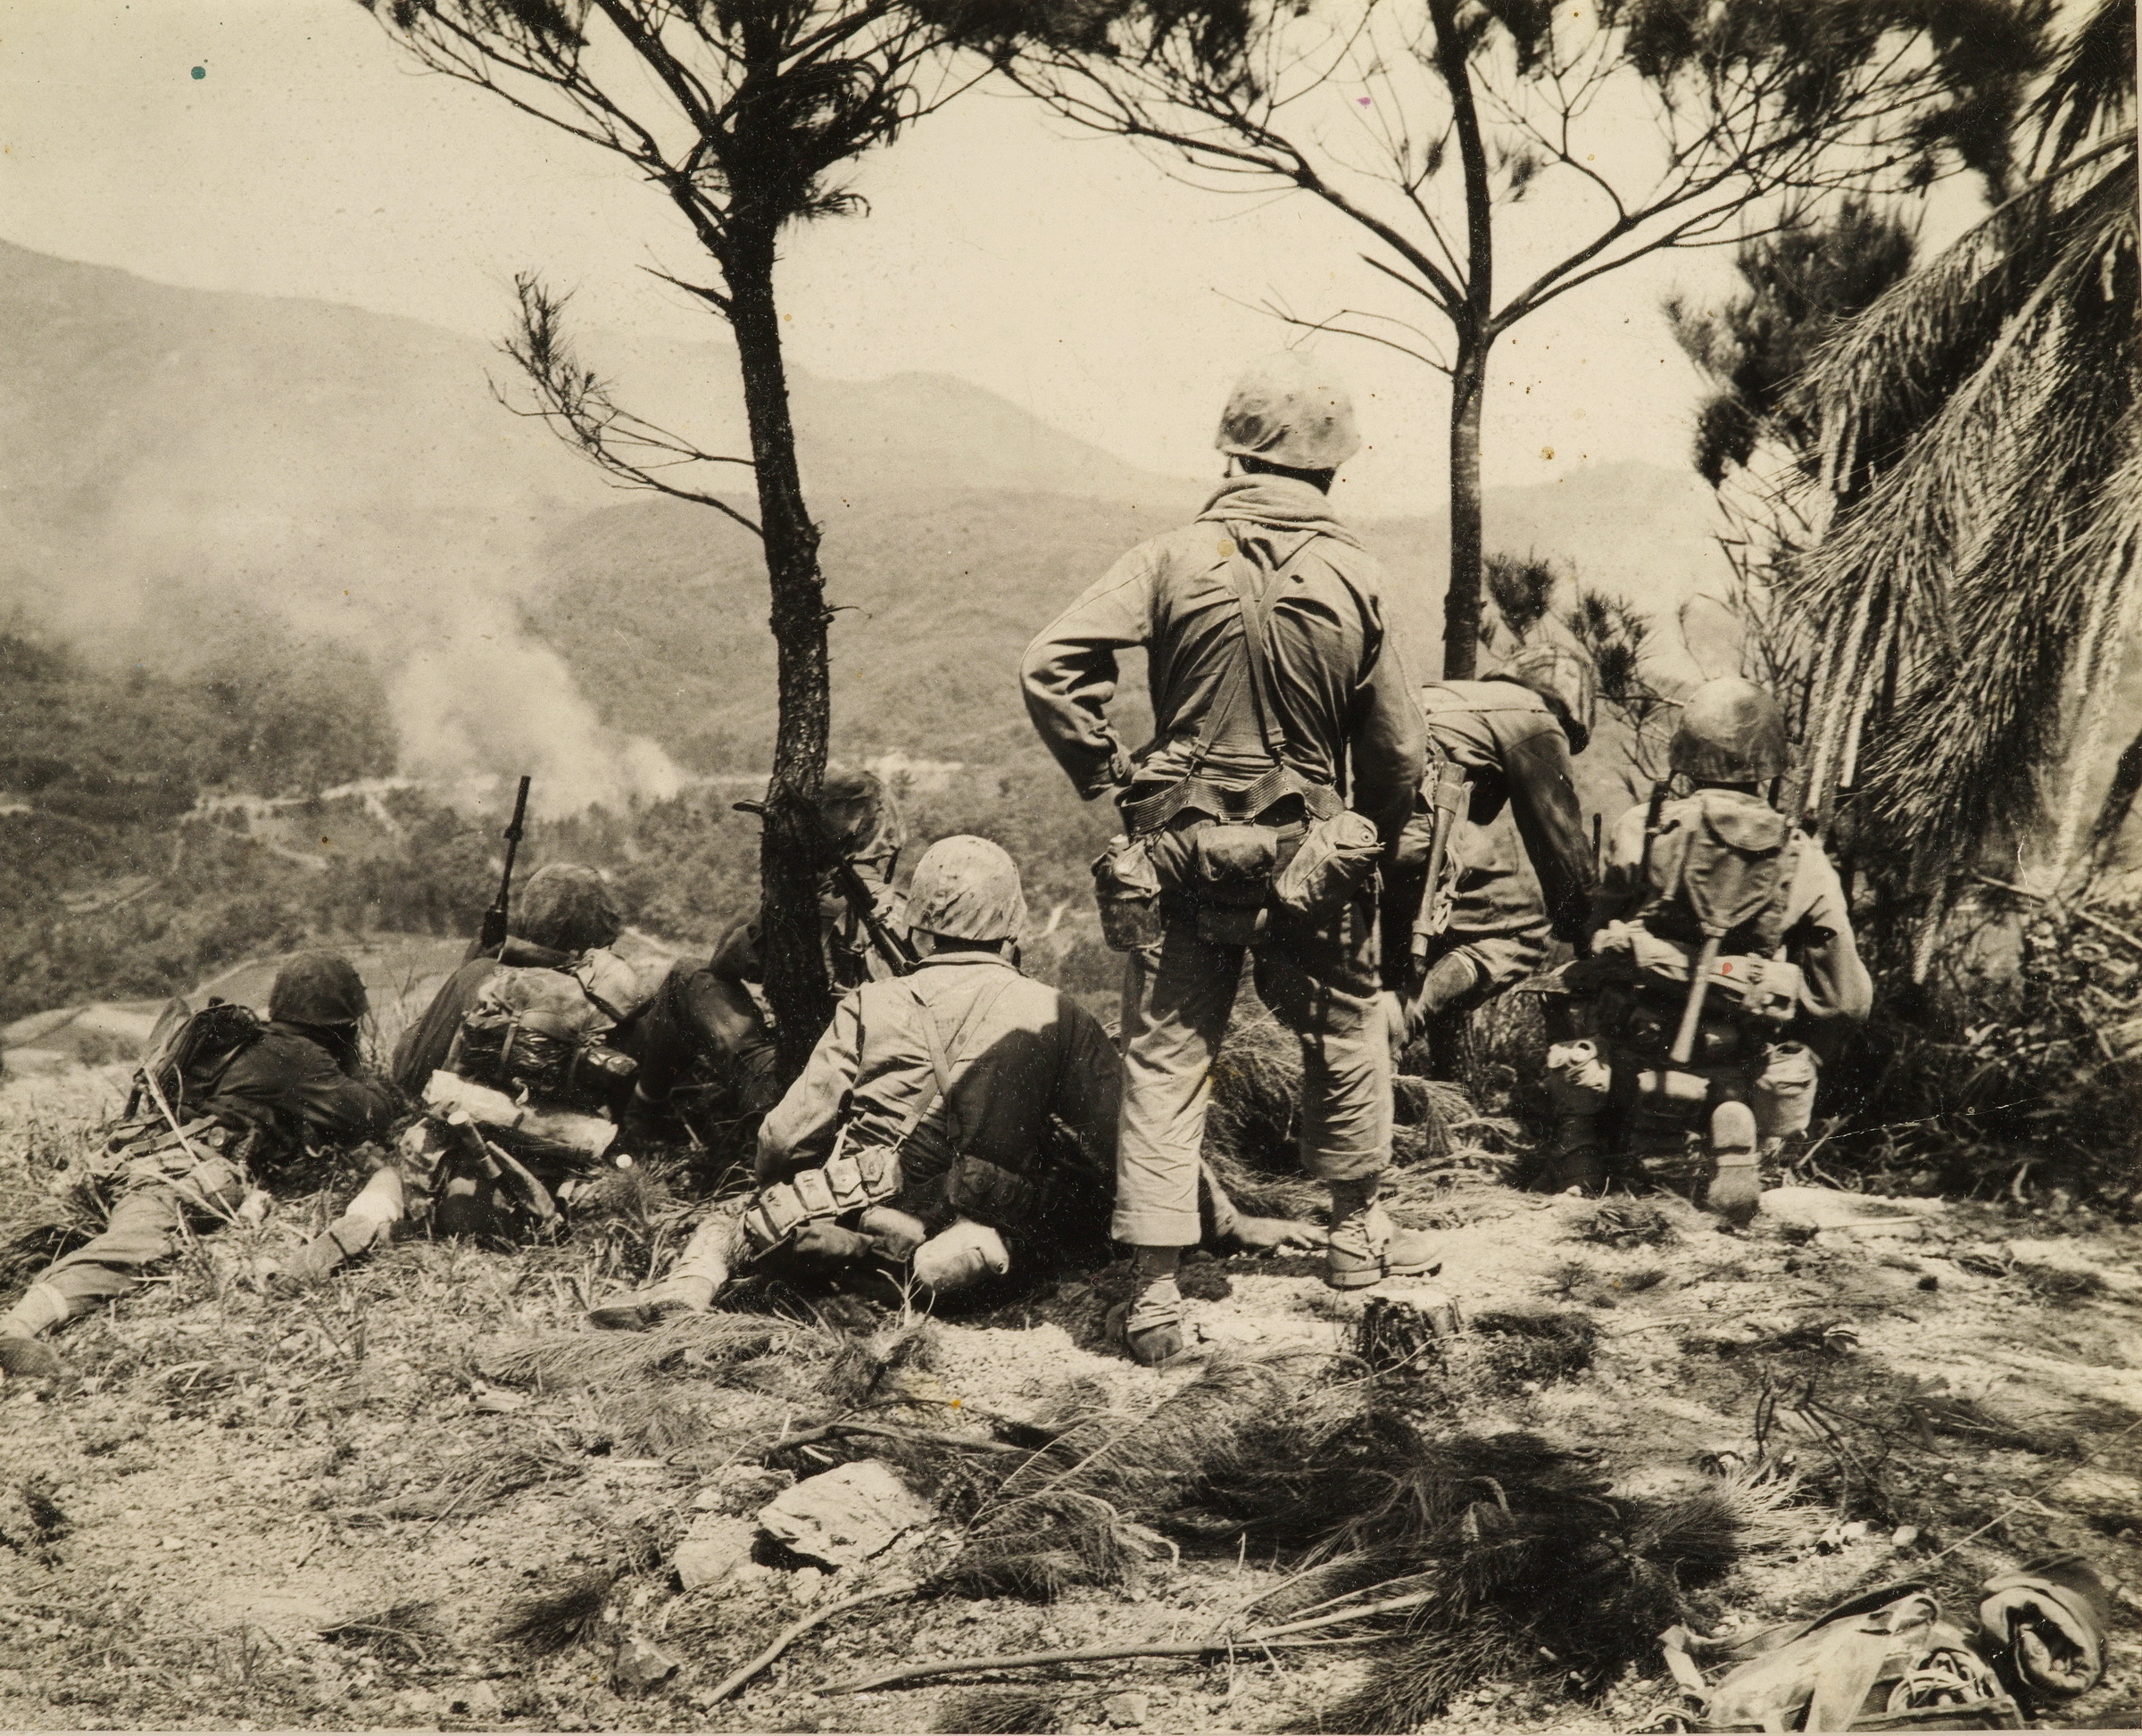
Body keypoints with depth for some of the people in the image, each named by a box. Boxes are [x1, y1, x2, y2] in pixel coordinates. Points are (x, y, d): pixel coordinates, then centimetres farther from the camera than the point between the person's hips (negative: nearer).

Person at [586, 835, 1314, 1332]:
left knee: (731, 1220, 25)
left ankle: (691, 1283, -10)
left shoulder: (872, 1006, 8)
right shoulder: (1056, 1018, 6)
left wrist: (779, 1200, 30)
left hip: (863, 1206, 2)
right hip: (988, 1223, -1)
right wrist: (1232, 1222, 15)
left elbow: (785, 1140, 7)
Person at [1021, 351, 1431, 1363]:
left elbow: (1051, 666, -16)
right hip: (1309, 856, 1)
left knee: (1164, 1060, 6)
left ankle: (1156, 1289, 4)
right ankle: (1356, 1232, 37)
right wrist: (1371, 845, 15)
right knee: (1346, 1039, 22)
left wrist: (1106, 776, -3)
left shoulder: (1173, 560, -7)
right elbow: (1399, 751, -1)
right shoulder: (1354, 580, -5)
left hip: (1179, 852, 0)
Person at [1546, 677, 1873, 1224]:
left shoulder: (1640, 830, -1)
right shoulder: (1804, 862, 1)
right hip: (1738, 1076, 0)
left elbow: (1598, 938, 13)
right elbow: (1848, 1001, 6)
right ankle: (1739, 1137, 0)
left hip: (1629, 1067, 1)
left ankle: (1580, 1143, 3)